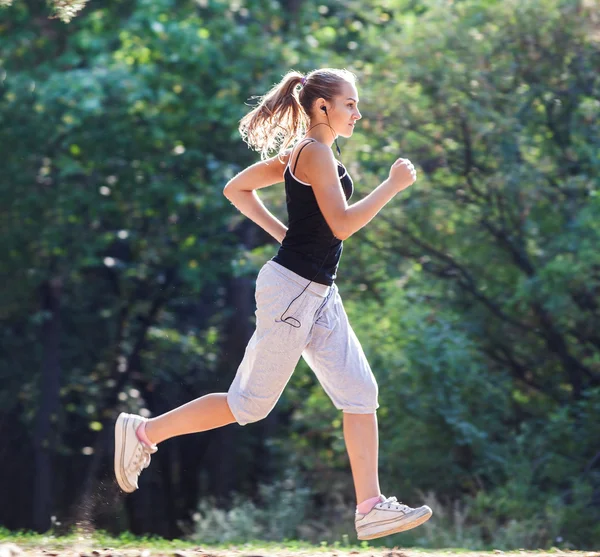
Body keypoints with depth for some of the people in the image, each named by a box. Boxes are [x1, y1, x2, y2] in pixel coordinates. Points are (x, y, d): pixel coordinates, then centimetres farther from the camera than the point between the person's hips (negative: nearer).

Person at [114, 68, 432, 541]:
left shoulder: (300, 154, 15)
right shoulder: (315, 153, -14)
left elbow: (236, 189, 20)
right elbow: (341, 224, -23)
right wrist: (394, 185, -16)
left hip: (319, 295, 10)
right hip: (293, 289, -10)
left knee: (361, 394, 3)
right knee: (251, 403, -2)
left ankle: (371, 507, 3)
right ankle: (145, 432, 10)